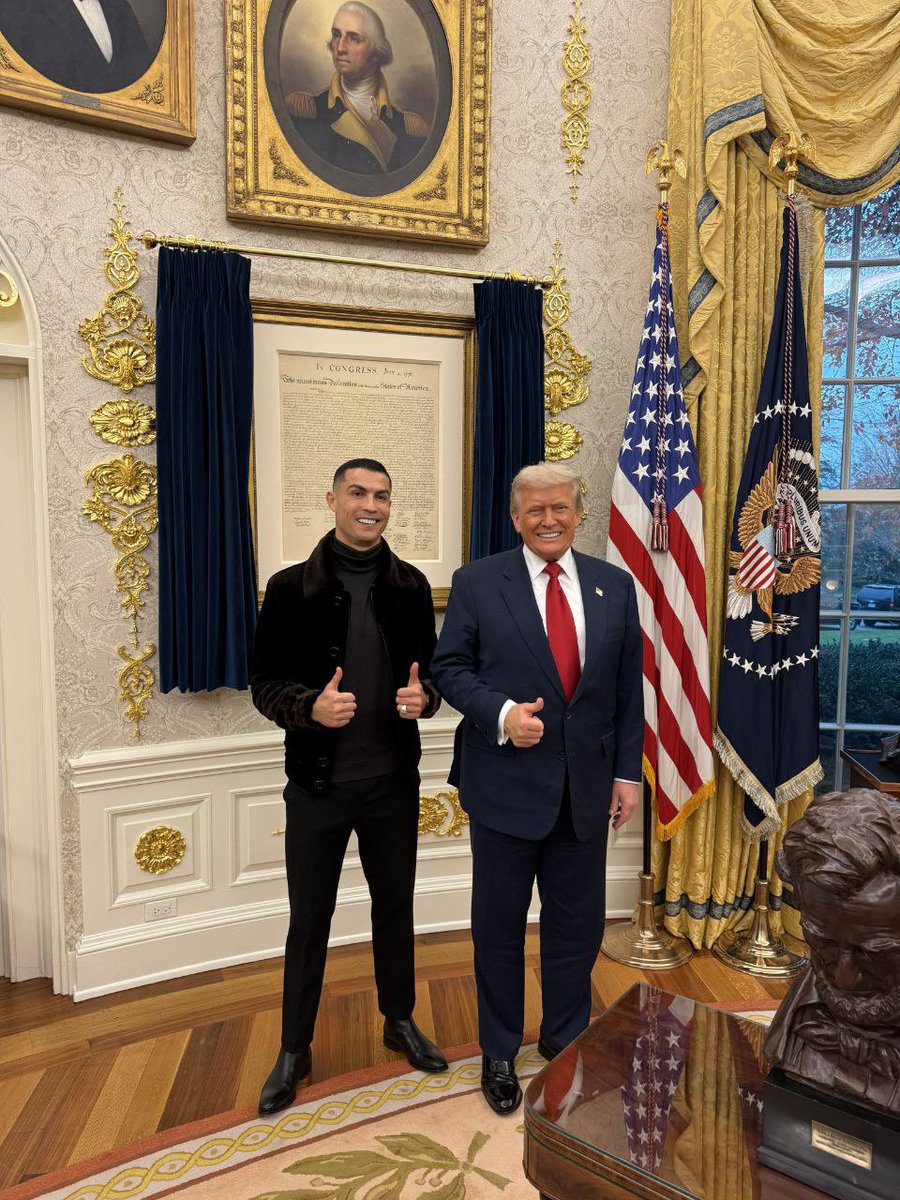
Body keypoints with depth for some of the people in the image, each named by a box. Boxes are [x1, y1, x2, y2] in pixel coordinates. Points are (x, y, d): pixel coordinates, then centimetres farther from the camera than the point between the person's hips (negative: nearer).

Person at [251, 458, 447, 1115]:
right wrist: (310, 707, -24)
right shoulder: (292, 587, -6)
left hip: (394, 779, 3)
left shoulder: (410, 585, 1)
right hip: (319, 783, -2)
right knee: (309, 919, 12)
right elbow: (265, 682, -5)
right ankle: (294, 1050, 32)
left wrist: (424, 696, -14)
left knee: (395, 907, 19)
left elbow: (431, 668, 8)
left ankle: (401, 1021, 41)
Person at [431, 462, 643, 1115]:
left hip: (585, 785, 3)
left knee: (578, 921, 15)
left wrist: (628, 772, 4)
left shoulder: (615, 585, 4)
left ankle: (566, 1037, 40)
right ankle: (499, 1053, 35)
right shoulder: (477, 583, -4)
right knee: (499, 925, 12)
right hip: (507, 781, -2)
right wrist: (500, 713, -20)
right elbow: (449, 668, -3)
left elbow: (628, 687, 6)